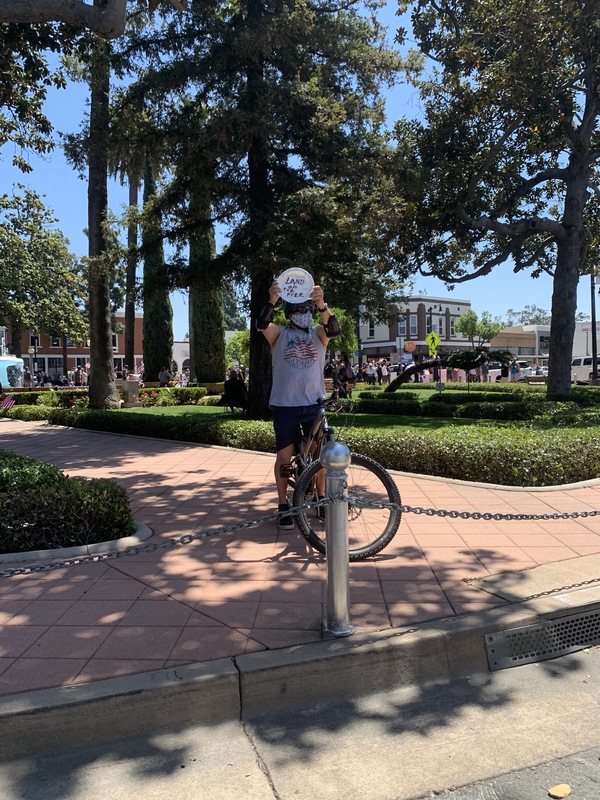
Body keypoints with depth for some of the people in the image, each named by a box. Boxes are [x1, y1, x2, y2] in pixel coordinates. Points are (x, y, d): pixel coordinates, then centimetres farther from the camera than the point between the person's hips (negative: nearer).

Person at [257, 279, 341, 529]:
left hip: (314, 404, 2)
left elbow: (334, 330, -15)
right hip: (285, 405, -2)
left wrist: (322, 305, -34)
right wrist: (272, 301, -37)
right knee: (285, 455, 3)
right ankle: (284, 506, 14)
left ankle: (321, 501, 25)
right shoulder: (280, 334, 4)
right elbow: (262, 324, -17)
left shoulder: (318, 333, 7)